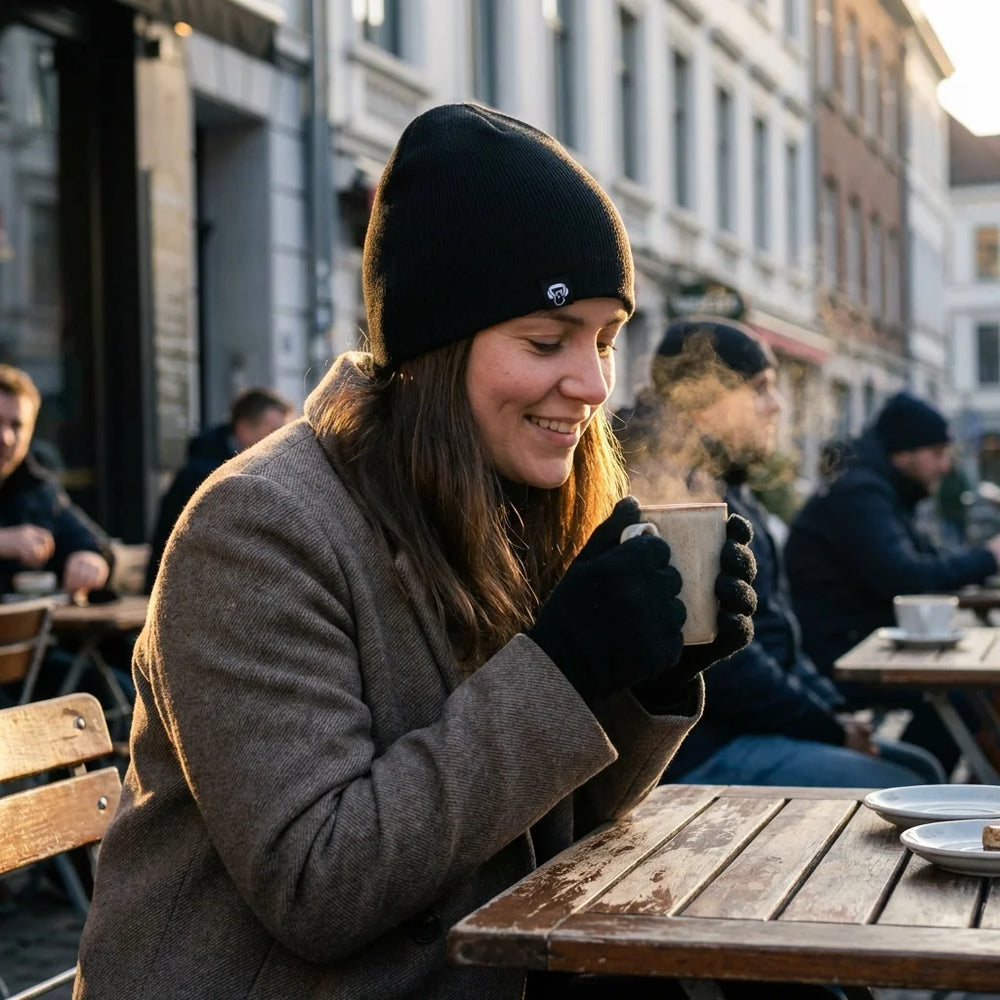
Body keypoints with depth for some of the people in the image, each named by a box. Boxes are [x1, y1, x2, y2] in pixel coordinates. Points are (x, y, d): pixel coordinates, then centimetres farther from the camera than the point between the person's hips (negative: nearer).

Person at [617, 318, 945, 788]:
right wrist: (828, 729, -12)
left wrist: (833, 711, 8)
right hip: (700, 753, -11)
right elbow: (718, 660, -22)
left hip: (754, 726, 11)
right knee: (906, 794, -15)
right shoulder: (670, 495, -18)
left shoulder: (728, 489, 16)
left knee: (921, 768, 12)